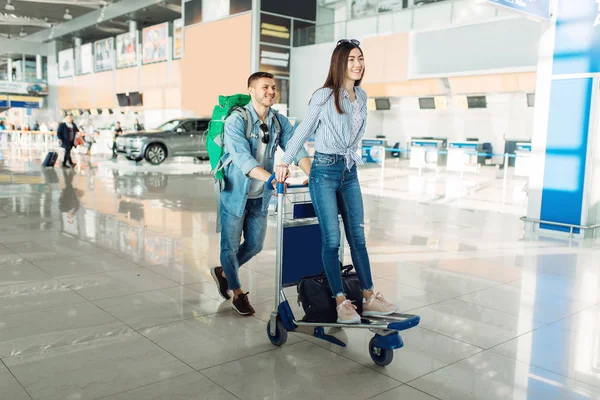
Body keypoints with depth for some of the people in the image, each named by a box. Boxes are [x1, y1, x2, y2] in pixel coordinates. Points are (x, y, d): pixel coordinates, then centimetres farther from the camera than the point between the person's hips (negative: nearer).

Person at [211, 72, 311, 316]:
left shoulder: (280, 122, -1)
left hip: (260, 196, 5)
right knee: (231, 245, 7)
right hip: (235, 193, -5)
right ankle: (237, 292, 29)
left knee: (255, 245, 14)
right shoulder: (235, 122, -17)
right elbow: (243, 158, -30)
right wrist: (271, 178, -45)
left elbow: (296, 149, -12)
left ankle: (223, 272, 40)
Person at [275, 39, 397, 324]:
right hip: (324, 171, -6)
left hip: (349, 171, 6)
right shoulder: (325, 96, -9)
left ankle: (369, 298, 13)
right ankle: (341, 301, 3)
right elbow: (303, 131, -3)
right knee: (332, 239, -4)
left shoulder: (361, 96, 8)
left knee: (358, 236, 7)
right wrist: (285, 163, -2)